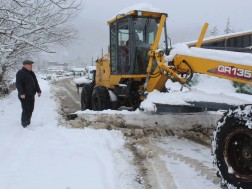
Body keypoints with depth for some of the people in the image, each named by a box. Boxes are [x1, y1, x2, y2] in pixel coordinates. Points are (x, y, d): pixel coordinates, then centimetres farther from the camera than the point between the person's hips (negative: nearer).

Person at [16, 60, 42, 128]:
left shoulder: (31, 73, 16)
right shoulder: (20, 73, -10)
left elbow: (36, 83, 21)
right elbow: (18, 84, -19)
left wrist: (38, 91, 13)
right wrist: (21, 93, -27)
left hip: (31, 95, 8)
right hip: (24, 96, -8)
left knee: (30, 109, 13)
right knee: (26, 110, -6)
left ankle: (28, 122, 25)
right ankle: (24, 124, 5)